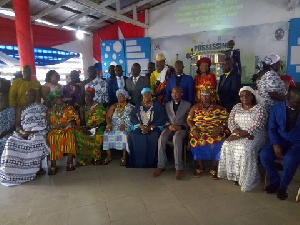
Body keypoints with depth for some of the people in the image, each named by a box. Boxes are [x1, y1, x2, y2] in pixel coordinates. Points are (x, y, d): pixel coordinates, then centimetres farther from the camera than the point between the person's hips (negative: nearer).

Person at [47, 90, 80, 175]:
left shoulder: (69, 108, 10)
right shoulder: (50, 110, 16)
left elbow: (74, 120, 0)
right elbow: (48, 123, 8)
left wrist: (64, 124, -16)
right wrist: (54, 126, -13)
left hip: (67, 129, -1)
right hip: (54, 130, 2)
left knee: (70, 136, -33)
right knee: (52, 137, -31)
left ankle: (70, 162, -25)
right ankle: (53, 166, -27)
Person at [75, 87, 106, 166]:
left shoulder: (99, 107, 1)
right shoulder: (83, 107, 13)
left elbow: (100, 122, -9)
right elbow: (82, 122, 8)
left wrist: (89, 127, -20)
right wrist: (81, 111, -9)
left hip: (97, 128, -3)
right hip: (86, 128, 4)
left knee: (98, 135, -37)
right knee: (77, 132, -27)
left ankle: (96, 157, -19)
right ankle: (82, 158, -18)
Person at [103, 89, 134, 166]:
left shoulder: (130, 107, 6)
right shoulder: (113, 106, 17)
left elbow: (131, 118, -6)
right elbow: (108, 116, 6)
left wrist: (124, 125, -22)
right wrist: (109, 125, -14)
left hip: (125, 127, -3)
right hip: (114, 126, 3)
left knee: (123, 134, -34)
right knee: (107, 133, -24)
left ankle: (124, 157, -26)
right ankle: (109, 156, -13)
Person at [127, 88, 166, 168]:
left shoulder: (157, 105, 5)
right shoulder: (138, 106, 15)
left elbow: (162, 118, -5)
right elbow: (132, 117, 4)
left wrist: (150, 127, -16)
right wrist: (141, 126, -14)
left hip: (153, 128, -2)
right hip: (140, 128, 3)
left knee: (154, 136, -34)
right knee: (132, 135, -27)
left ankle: (151, 163, -19)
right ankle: (137, 162, -15)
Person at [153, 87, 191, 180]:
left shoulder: (187, 104, 9)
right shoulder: (167, 105, 18)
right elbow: (165, 118, 14)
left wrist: (180, 127, -15)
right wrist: (169, 125, -8)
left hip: (181, 128, -3)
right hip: (170, 127, 3)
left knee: (177, 138, -37)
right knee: (161, 138, -30)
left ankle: (179, 168, -33)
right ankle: (161, 166, -23)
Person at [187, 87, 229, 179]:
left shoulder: (219, 108, 7)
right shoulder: (195, 107, 13)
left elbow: (225, 120, -1)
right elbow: (189, 119, 7)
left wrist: (220, 128, -20)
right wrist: (193, 128, -12)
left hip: (215, 132, -1)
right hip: (199, 132, 1)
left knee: (217, 143, -31)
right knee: (196, 140, -30)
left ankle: (214, 168, -8)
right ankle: (200, 167, -9)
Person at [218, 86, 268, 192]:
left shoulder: (259, 109, -4)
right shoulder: (236, 107, 12)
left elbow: (256, 127, -15)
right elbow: (231, 122, 3)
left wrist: (240, 135, -23)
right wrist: (239, 132, -16)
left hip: (254, 136, -4)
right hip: (238, 135, 4)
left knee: (245, 148, -33)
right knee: (227, 146, -24)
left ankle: (245, 178, -18)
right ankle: (234, 174, -12)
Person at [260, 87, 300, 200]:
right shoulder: (276, 108, 0)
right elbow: (271, 128, 0)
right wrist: (275, 144, -15)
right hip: (280, 140, 2)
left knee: (290, 159, -32)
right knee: (264, 155, -24)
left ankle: (283, 186, -4)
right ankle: (275, 180, 3)